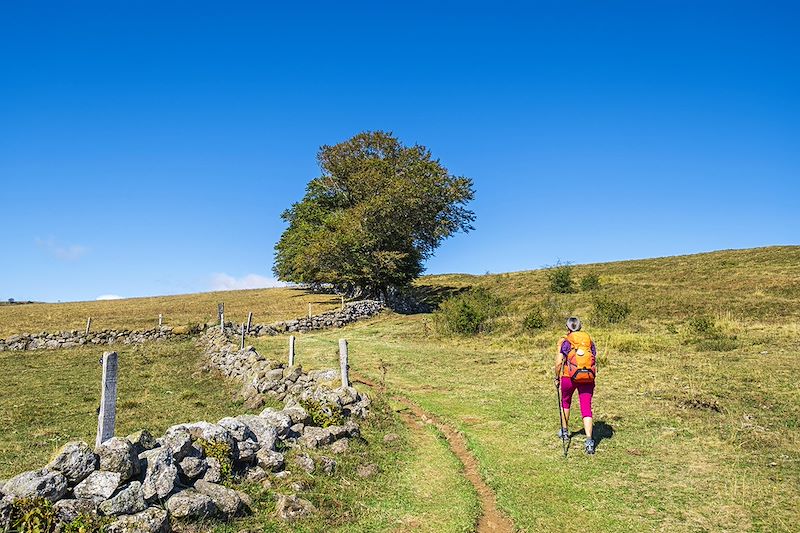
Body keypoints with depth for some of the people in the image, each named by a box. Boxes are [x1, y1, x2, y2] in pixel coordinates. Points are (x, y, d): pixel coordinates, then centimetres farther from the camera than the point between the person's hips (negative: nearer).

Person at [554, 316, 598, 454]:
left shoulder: (564, 341, 1)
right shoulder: (590, 340, 11)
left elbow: (559, 362, -7)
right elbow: (595, 361, 7)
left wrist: (556, 377, 6)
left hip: (569, 377, -1)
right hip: (588, 378, 2)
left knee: (565, 401, 23)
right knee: (586, 408, 1)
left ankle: (565, 431, 36)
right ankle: (589, 439, -12)